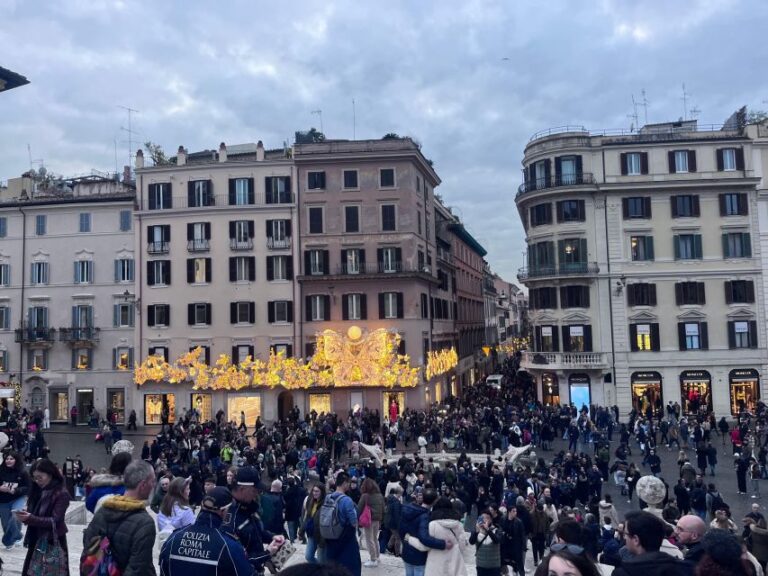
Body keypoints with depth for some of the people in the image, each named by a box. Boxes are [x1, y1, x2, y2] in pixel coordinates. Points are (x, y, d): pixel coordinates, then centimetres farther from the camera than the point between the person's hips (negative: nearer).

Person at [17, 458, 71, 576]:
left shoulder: (61, 494, -14)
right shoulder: (38, 490, 6)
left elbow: (55, 521, -18)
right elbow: (32, 513, 8)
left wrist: (30, 519, -28)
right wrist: (24, 516, -15)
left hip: (53, 542, -6)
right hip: (36, 540, 6)